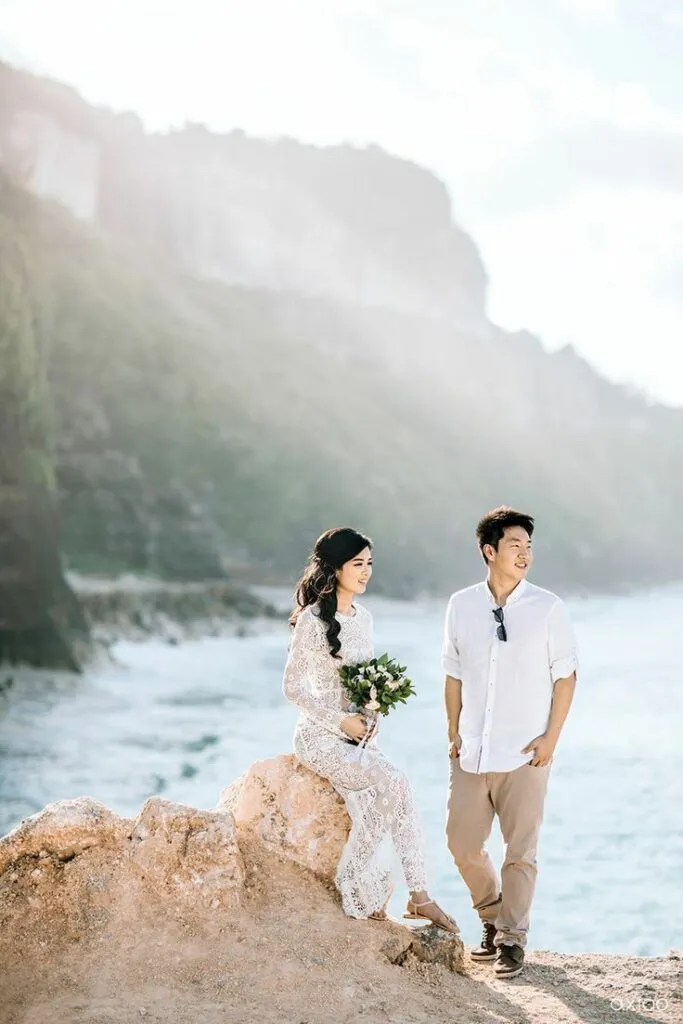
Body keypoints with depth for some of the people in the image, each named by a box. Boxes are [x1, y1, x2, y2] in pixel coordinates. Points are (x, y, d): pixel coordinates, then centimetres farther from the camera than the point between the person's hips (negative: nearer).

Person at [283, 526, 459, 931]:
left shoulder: (363, 617, 12)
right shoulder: (313, 619, -10)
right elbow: (293, 686, -9)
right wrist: (341, 720, -14)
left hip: (359, 736, 6)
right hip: (321, 736, -6)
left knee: (373, 810, -17)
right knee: (393, 781, -25)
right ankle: (419, 896, -15)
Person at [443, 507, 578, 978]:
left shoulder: (548, 609, -4)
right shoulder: (462, 605, 4)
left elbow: (565, 676, -1)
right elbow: (454, 673, 12)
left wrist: (551, 738, -7)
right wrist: (454, 732, 7)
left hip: (525, 753, -3)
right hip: (472, 753, 3)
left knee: (520, 849, 1)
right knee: (463, 844, 9)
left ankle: (512, 938, 14)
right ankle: (493, 918, 31)